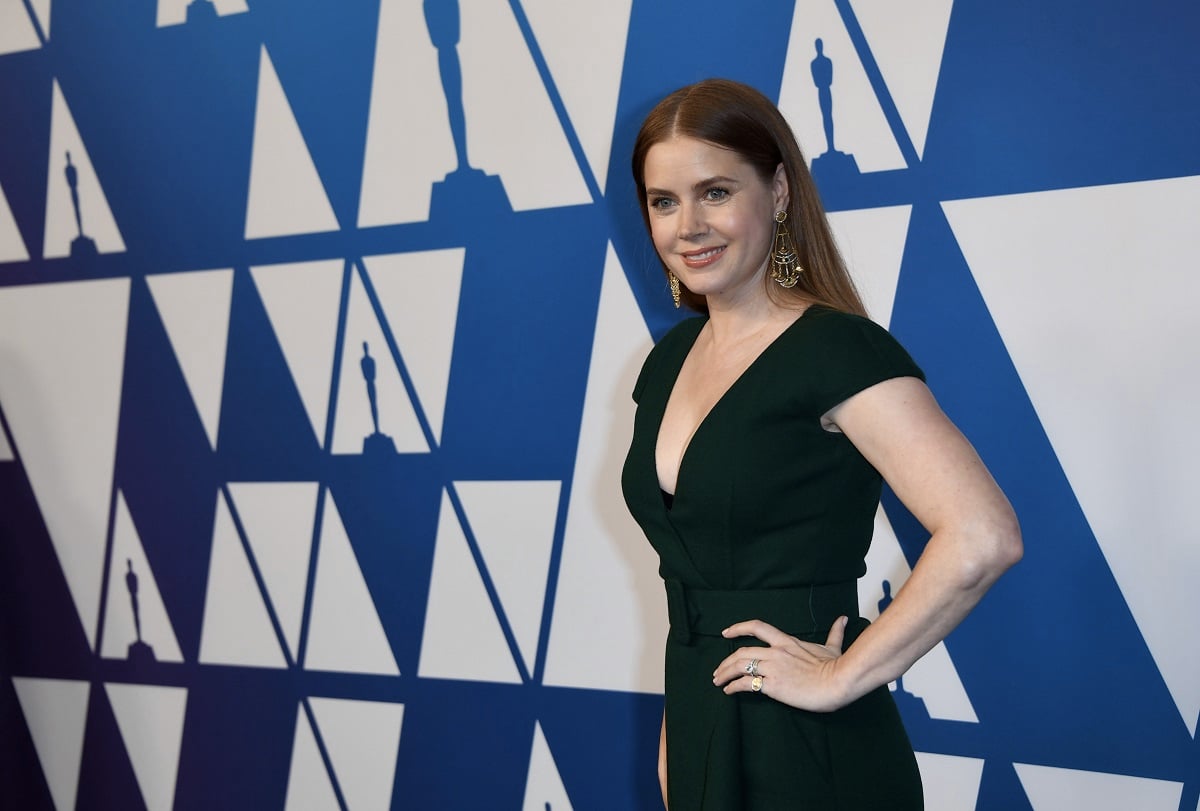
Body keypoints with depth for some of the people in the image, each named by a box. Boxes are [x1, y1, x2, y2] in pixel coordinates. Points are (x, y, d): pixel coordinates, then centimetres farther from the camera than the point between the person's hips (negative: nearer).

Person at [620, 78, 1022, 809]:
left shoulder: (839, 352, -15)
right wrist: (675, 729, 13)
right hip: (698, 738, 7)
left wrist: (842, 677, -20)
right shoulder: (671, 359, 8)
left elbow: (983, 537, -27)